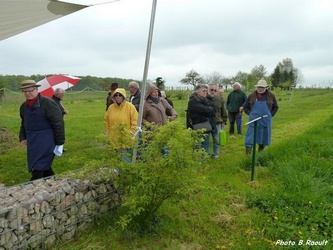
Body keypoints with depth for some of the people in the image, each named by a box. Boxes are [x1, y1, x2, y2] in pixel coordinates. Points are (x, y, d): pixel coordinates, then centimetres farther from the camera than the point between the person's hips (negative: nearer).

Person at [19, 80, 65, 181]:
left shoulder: (47, 103, -15)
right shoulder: (24, 106, 8)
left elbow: (58, 123, -14)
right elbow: (23, 124, 23)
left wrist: (59, 142, -14)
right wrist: (22, 137, 9)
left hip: (46, 142, -7)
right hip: (32, 142, 7)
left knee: (38, 169, -7)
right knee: (45, 167, 17)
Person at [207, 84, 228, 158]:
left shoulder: (219, 98, 2)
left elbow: (223, 111, 9)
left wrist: (224, 121, 8)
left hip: (217, 123, 2)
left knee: (216, 140, 9)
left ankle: (216, 154, 24)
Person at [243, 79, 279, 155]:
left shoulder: (271, 96, 3)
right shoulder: (252, 96, 3)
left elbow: (275, 107, 13)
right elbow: (245, 107, 12)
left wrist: (270, 115, 1)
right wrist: (250, 113, -1)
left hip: (266, 120, 1)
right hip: (254, 120, -1)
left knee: (264, 135, 11)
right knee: (251, 135, -6)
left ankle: (261, 151, 30)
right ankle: (248, 150, -6)